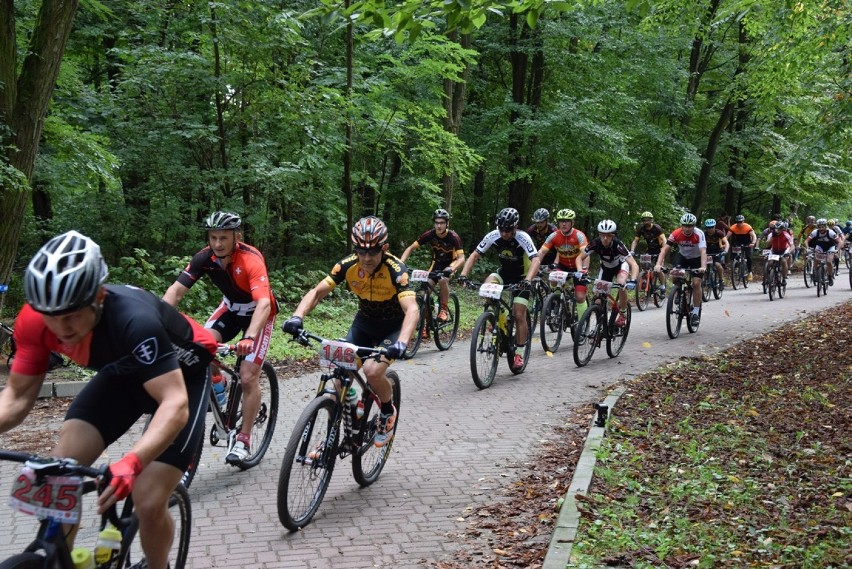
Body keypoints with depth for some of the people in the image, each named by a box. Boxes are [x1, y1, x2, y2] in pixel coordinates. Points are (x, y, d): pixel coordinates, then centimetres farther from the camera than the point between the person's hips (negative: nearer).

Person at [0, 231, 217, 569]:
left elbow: (175, 403, -46)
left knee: (148, 504, -15)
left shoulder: (134, 320, -40)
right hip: (122, 373, 5)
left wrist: (132, 463, -62)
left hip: (180, 377, -5)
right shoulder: (34, 320, -24)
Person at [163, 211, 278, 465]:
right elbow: (176, 291, -24)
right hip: (230, 308, 4)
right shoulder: (205, 258, -20)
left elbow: (264, 303, -44)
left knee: (248, 377, -10)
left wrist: (249, 338, -58)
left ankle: (243, 440, 4)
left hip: (258, 312, -4)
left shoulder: (251, 260, -33)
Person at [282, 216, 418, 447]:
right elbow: (317, 292, -18)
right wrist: (297, 316, -37)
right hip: (364, 322, 4)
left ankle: (388, 412, 3)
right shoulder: (348, 265, -19)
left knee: (373, 371, -27)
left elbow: (412, 310, -41)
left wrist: (401, 343, -59)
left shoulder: (395, 269, -30)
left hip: (393, 326, -4)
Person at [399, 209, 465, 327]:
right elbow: (411, 248, -14)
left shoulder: (453, 237, -26)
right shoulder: (430, 235, -18)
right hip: (436, 264, 3)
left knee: (443, 280, -35)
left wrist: (451, 269, -52)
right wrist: (400, 262, -29)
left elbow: (461, 258, -32)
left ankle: (443, 310, -13)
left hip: (451, 263, -3)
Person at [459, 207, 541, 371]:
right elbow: (474, 255, -16)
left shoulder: (522, 238, -28)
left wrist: (528, 280, -57)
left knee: (519, 315, -10)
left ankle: (519, 354, 2)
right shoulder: (493, 236, -19)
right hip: (504, 272, 3)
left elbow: (536, 259, -40)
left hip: (521, 277, -3)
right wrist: (463, 274, -31)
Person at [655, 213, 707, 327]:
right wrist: (658, 264, -45)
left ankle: (696, 313, -3)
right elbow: (665, 249, -29)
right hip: (682, 256, 2)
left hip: (696, 258, -2)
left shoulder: (699, 234, -30)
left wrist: (703, 267, -57)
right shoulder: (676, 234, -25)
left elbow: (703, 251, -41)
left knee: (696, 283, -14)